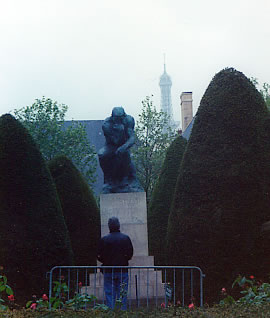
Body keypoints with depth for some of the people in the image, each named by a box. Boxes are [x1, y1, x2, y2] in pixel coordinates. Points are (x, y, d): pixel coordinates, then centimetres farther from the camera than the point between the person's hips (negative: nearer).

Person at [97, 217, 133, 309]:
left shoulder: (104, 239, -5)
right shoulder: (126, 238, -2)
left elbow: (99, 256, -4)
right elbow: (130, 255, -2)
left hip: (108, 271, 0)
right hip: (123, 270, 0)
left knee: (109, 295, 5)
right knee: (122, 294, 6)